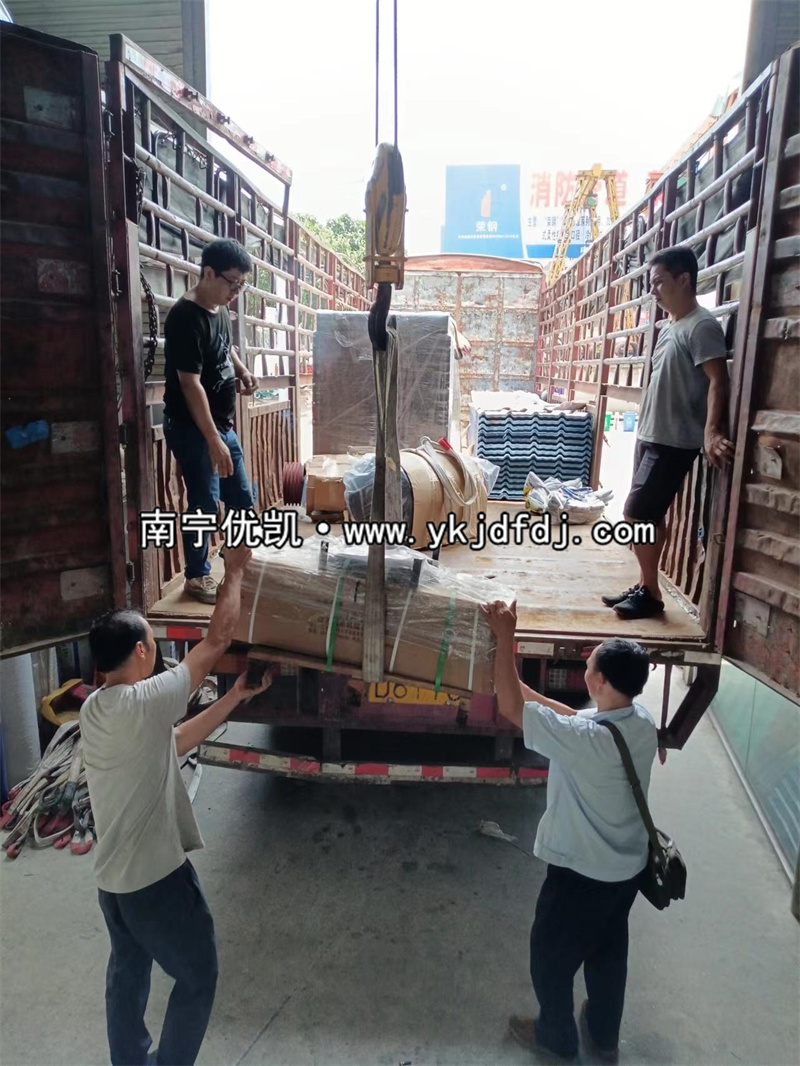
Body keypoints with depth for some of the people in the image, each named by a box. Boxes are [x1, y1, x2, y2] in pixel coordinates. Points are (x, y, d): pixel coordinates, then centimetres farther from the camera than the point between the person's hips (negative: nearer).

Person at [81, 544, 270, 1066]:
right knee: (197, 979, 13)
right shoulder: (143, 702, -27)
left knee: (128, 974, 27)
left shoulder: (95, 710, 0)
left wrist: (233, 699, 9)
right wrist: (235, 570, -9)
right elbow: (217, 639, -21)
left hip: (113, 877, 9)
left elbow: (173, 743, 9)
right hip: (157, 878, -9)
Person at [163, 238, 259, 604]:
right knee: (204, 505, -1)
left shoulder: (220, 310, 7)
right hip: (193, 429, -9)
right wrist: (213, 440, -26)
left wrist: (242, 371, 9)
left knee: (242, 500, 14)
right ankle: (197, 577, 16)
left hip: (223, 425, 9)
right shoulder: (185, 317, -20)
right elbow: (190, 383, -24)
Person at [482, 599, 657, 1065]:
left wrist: (505, 638, -27)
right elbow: (581, 717, 4)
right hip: (629, 867, 7)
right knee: (608, 953, 28)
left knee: (552, 955, 20)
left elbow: (511, 708, -30)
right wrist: (529, 689, 2)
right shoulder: (643, 723, -12)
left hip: (582, 873, -7)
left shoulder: (585, 740, -36)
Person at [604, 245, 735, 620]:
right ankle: (644, 586, 20)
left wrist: (711, 432, -32)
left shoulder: (702, 326, -12)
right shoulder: (669, 329, 16)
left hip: (673, 443, -9)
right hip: (651, 437, 9)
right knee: (649, 516, 11)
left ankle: (651, 594, 3)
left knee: (637, 514, -9)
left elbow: (718, 381, -20)